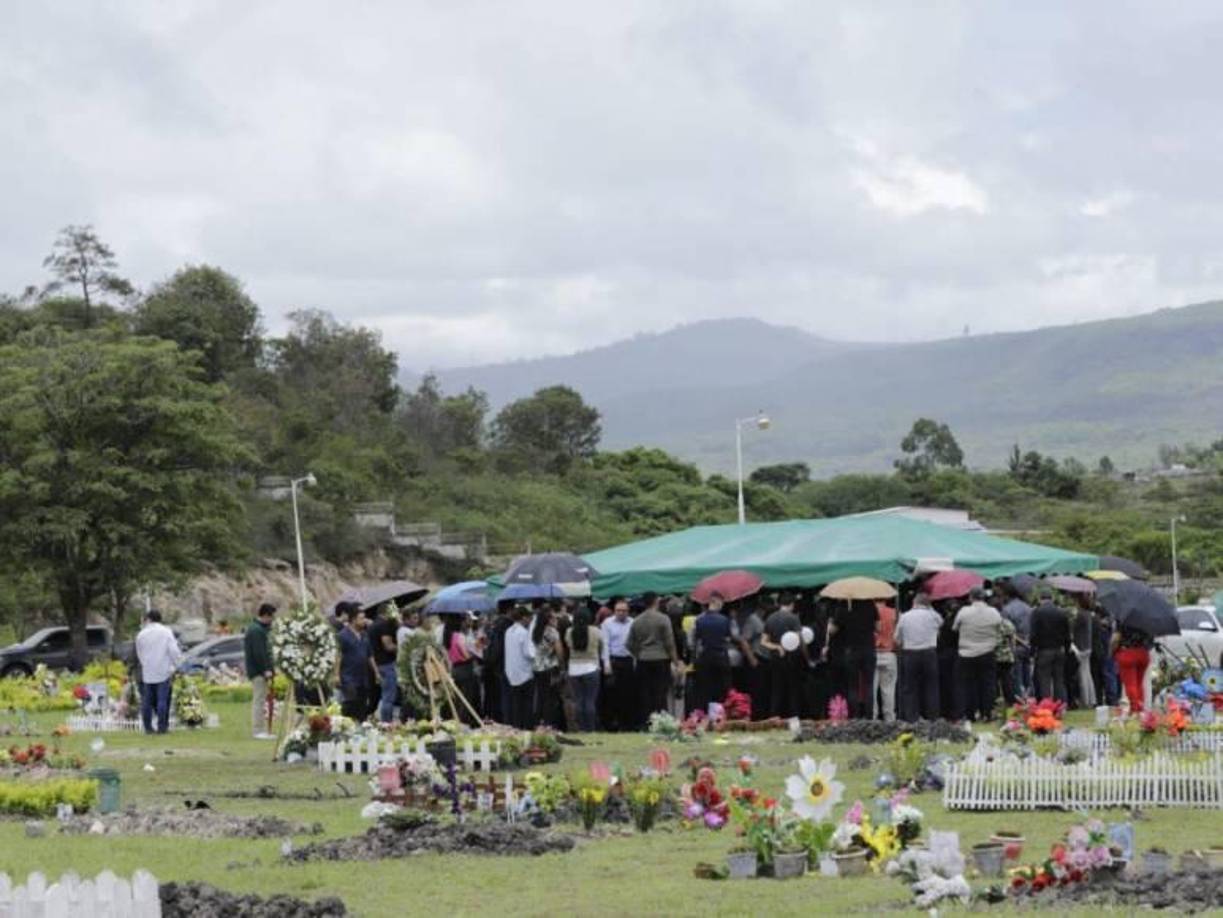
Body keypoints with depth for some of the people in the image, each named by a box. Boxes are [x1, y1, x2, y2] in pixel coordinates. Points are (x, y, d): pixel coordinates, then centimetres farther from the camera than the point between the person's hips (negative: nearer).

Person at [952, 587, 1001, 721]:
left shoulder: (964, 612, -12)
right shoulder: (993, 613, -5)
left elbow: (954, 628, -2)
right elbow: (999, 628, 5)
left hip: (966, 655, -1)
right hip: (987, 654, 1)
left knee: (967, 685, 6)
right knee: (987, 684, 8)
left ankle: (969, 714, 7)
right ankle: (987, 712, 8)